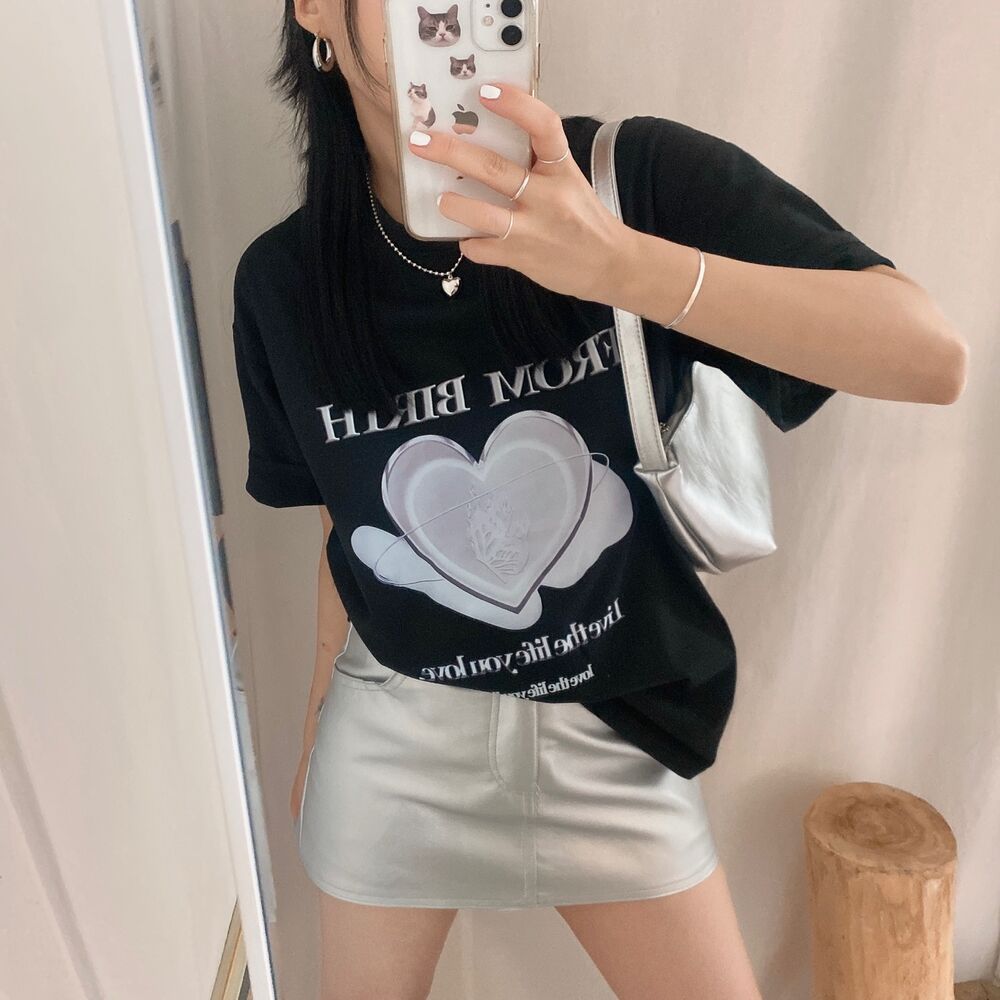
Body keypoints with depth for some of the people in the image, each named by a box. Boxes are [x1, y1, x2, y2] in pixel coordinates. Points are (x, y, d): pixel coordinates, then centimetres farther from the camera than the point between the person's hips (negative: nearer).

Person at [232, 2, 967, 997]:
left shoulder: (640, 177, -16)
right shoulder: (283, 283, -9)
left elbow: (932, 356, -24)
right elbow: (344, 523, 3)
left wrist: (617, 261, -38)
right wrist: (317, 728, 15)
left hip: (614, 731, 0)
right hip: (393, 736, 2)